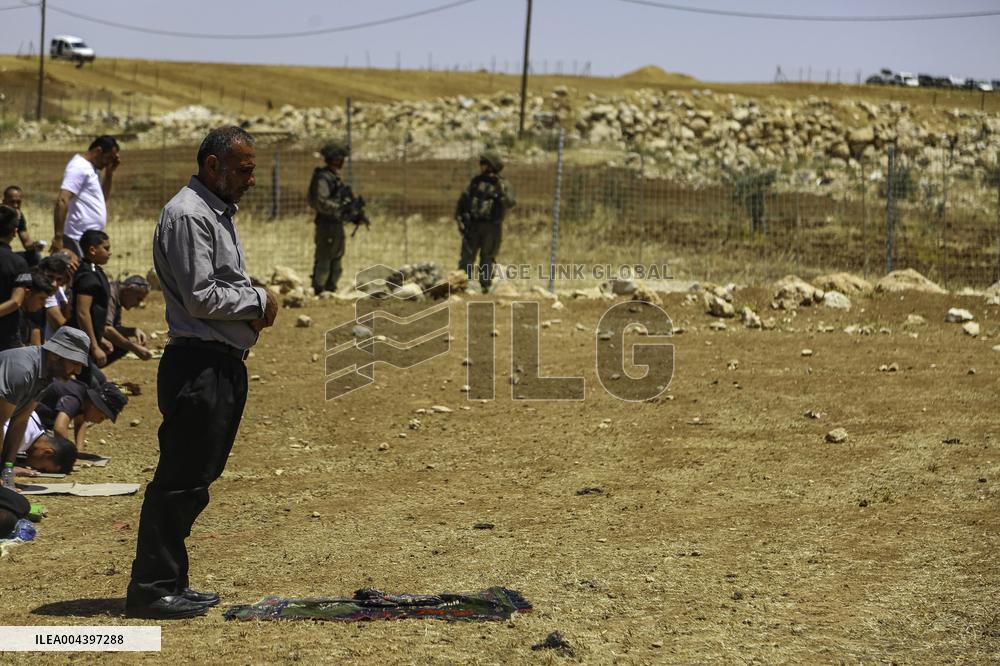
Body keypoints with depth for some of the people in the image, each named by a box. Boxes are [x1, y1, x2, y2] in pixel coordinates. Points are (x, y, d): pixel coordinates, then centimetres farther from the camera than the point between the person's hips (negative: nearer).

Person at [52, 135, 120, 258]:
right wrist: (58, 237, -26)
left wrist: (110, 172, 14)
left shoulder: (89, 168, 18)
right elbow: (62, 201, -21)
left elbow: (103, 197, 26)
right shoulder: (79, 167, -12)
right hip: (78, 242, -10)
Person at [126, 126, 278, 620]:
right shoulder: (187, 215, -13)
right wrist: (258, 301, -7)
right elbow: (200, 297, -20)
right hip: (198, 365, -10)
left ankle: (170, 584, 19)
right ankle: (152, 589, -5)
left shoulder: (219, 213, 19)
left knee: (195, 479, 13)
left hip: (223, 364, 10)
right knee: (180, 479, -9)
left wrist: (253, 307, 8)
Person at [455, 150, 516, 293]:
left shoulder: (502, 185, -2)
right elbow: (463, 200, 13)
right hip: (473, 225, 3)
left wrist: (500, 189, -30)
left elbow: (509, 203, -18)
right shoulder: (476, 182, 9)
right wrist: (459, 218, 4)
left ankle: (485, 285, 10)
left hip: (491, 227, -3)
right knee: (467, 255, -2)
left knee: (487, 257, 3)